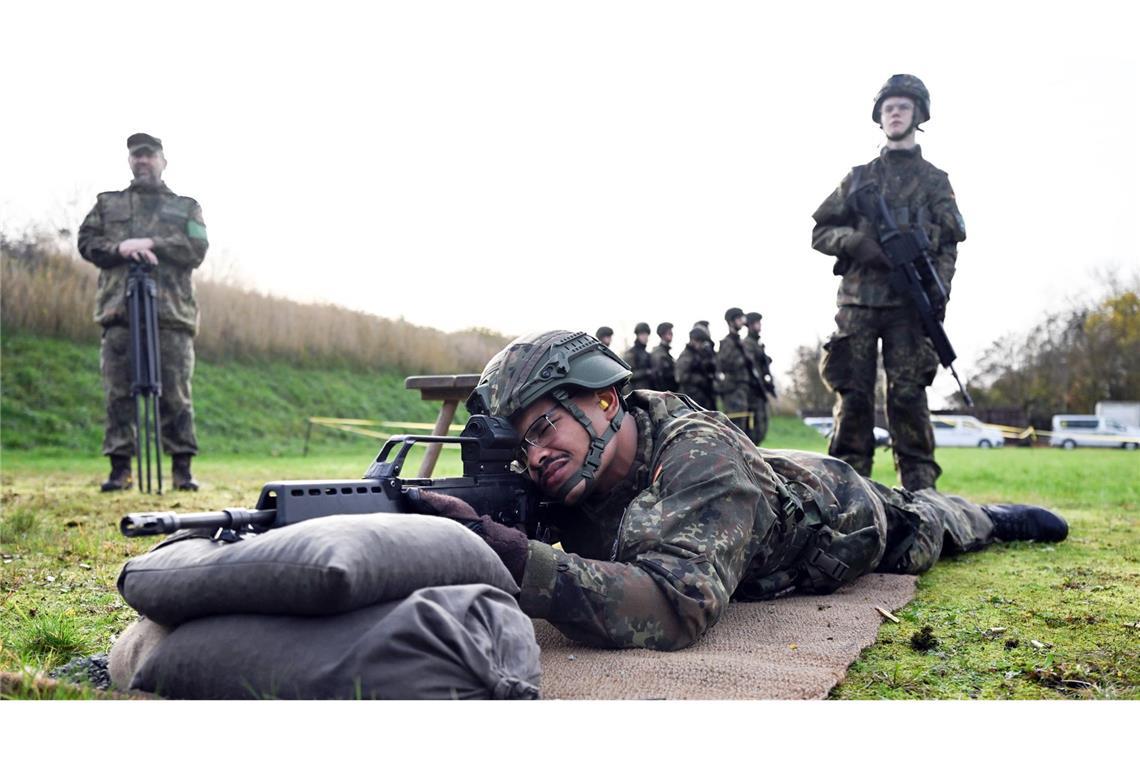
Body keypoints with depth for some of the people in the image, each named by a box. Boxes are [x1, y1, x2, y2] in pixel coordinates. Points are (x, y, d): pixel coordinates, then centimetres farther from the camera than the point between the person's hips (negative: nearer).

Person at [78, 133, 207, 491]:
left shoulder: (186, 207, 18)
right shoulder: (108, 203, 22)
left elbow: (197, 250, 3)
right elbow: (86, 241, 10)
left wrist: (151, 243, -9)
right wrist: (119, 248, -9)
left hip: (171, 313, -1)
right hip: (119, 312, 1)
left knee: (176, 394, -4)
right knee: (118, 393, -3)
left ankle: (182, 467, 1)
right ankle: (120, 467, 2)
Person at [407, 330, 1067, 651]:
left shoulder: (701, 458, -50)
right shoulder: (577, 474, -29)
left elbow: (679, 606, -63)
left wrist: (508, 552, -70)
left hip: (838, 512, -6)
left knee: (928, 528, 27)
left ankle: (993, 515, 61)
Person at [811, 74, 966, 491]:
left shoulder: (935, 180, 14)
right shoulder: (858, 178, 18)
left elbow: (949, 245, 6)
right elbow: (820, 232, 14)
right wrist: (857, 241, -7)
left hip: (908, 304, -1)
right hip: (857, 302, 2)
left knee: (908, 396, -7)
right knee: (853, 396, -2)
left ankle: (919, 491, -3)